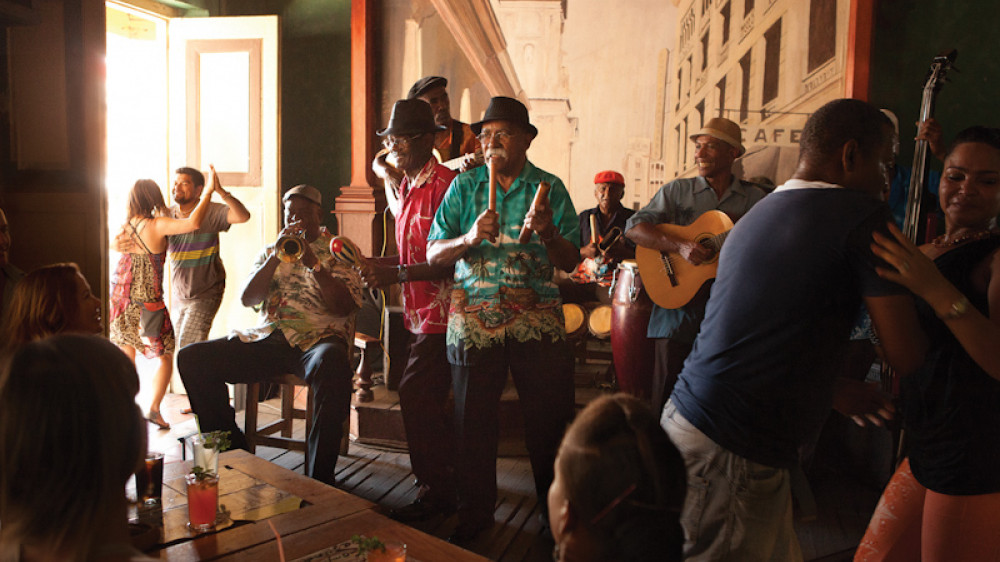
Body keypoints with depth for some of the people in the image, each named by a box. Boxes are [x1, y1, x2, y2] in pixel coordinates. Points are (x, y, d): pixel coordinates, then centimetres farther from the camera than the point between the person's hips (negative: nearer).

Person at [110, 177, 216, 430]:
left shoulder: (126, 226, 3)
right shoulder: (157, 225, -13)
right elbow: (193, 223, -27)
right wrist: (208, 193, -18)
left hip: (121, 297, 6)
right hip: (148, 301, -5)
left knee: (126, 357, 14)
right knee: (166, 356, 6)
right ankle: (154, 409, -4)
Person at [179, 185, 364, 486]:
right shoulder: (271, 251, 22)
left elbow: (344, 307, -5)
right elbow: (248, 299, 6)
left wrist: (313, 263, -14)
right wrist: (276, 256, -4)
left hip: (316, 338, -4)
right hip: (267, 336, 5)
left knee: (332, 365, -41)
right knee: (191, 358, -13)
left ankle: (319, 479, -30)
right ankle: (234, 451, 0)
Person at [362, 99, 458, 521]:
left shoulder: (444, 184, -15)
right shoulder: (408, 187, 16)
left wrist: (397, 274, -22)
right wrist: (378, 264, 7)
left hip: (440, 311, -9)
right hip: (420, 313, 9)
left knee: (416, 397, -9)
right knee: (428, 402, 15)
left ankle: (435, 492, 7)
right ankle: (445, 487, 30)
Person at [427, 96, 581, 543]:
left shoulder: (550, 187, 7)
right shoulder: (464, 185, 7)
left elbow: (570, 262, 2)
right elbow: (433, 254, 1)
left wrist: (547, 233, -17)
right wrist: (470, 238, -17)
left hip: (538, 321, 0)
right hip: (474, 319, 0)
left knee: (551, 417, 4)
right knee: (473, 418, 5)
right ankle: (475, 512, 24)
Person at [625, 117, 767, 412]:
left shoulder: (755, 199, 9)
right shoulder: (677, 190, 7)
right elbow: (635, 228, -5)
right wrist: (680, 246, -18)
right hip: (678, 313, -1)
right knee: (667, 398, 0)